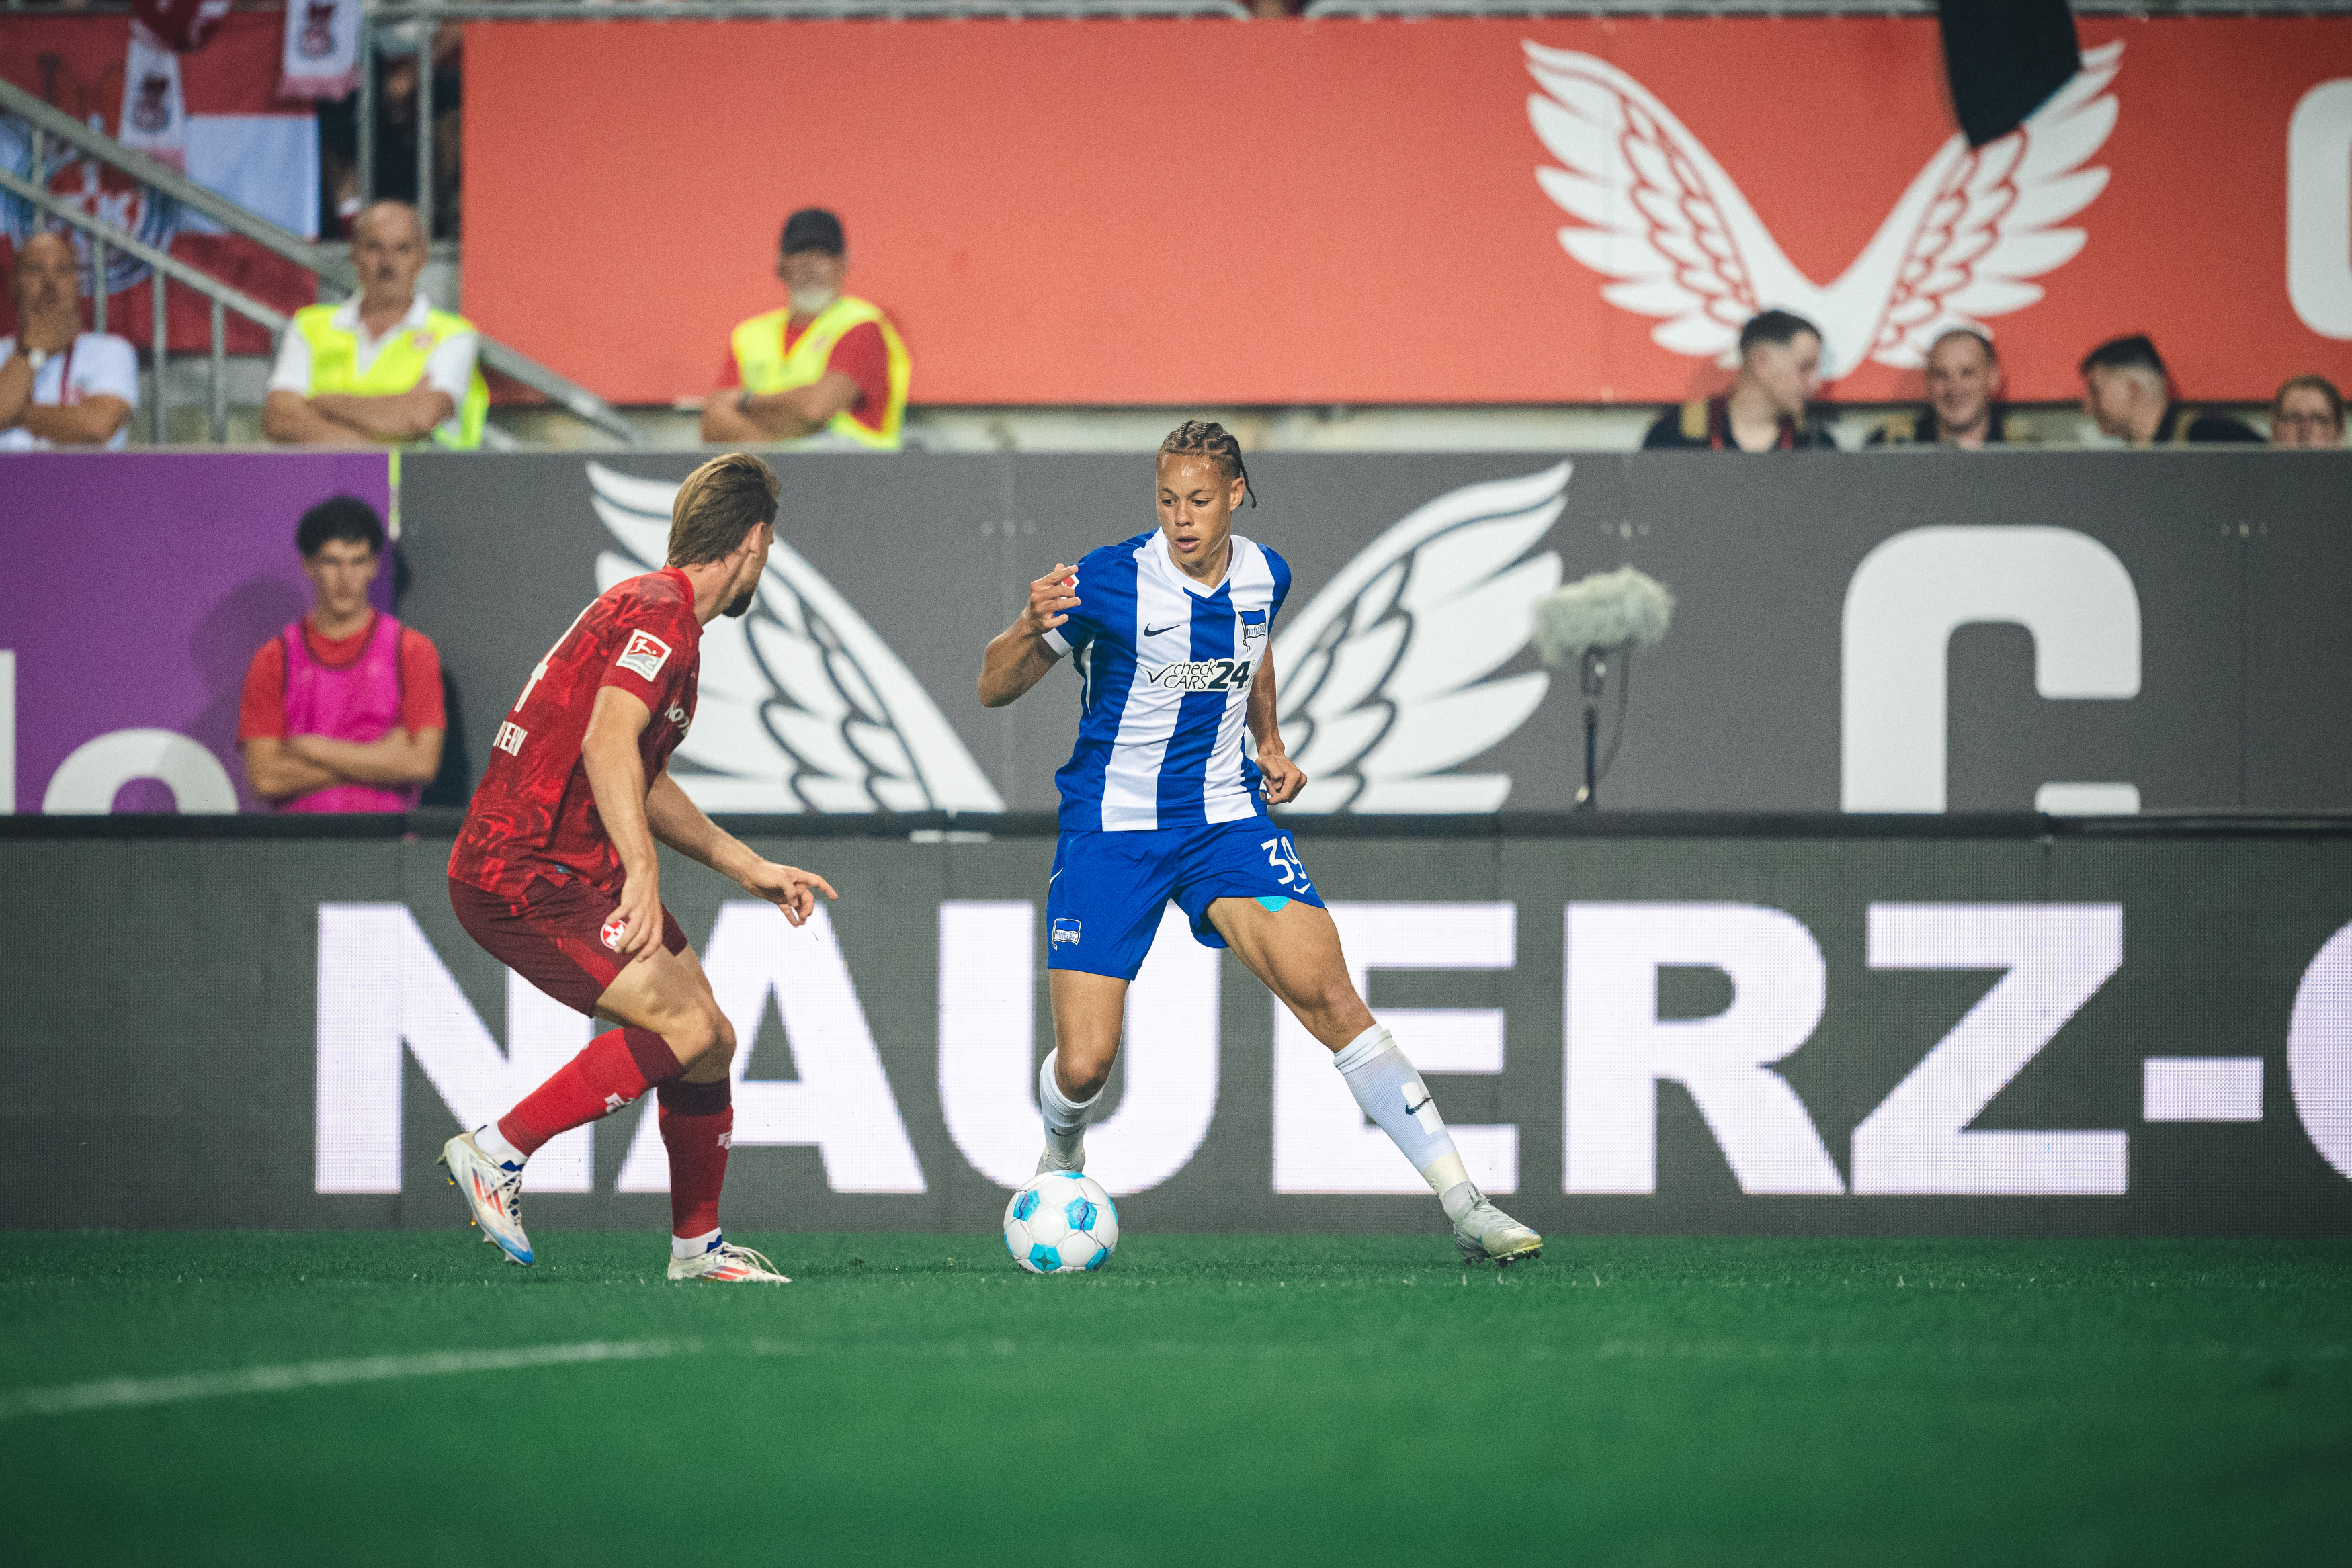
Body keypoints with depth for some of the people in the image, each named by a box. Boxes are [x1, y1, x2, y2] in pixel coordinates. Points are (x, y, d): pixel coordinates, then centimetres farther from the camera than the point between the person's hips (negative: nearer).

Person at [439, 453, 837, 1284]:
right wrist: (642, 875, -38)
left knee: (711, 1039, 9)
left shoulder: (665, 613, 19)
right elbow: (607, 744, -30)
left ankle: (698, 1245, 22)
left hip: (577, 873, 10)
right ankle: (496, 1153, -12)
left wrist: (751, 869, 28)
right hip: (522, 879, -10)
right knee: (682, 1025, -20)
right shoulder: (659, 611, -14)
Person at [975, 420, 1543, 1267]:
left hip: (1224, 816, 3)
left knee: (1327, 992, -17)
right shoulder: (1109, 580, -15)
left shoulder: (1263, 576, -1)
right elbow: (994, 690, -11)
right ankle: (1060, 1166, 31)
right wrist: (1031, 630, -30)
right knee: (1085, 1063, -8)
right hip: (1110, 829, -2)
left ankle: (1462, 1204, -15)